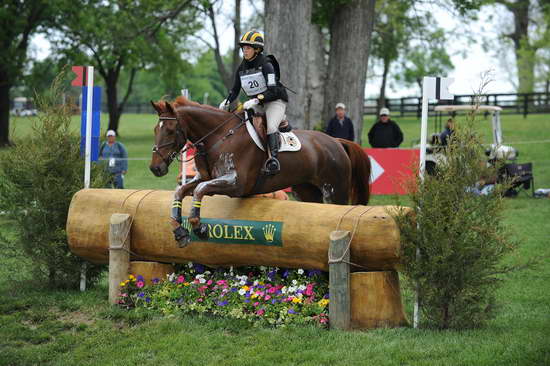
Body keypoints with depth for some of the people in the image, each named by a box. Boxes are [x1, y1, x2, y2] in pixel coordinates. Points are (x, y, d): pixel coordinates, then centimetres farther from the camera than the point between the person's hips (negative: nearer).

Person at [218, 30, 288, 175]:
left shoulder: (266, 65, -16)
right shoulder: (242, 68, 4)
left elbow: (273, 90, -23)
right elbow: (235, 90, 11)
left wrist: (256, 100, -36)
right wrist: (226, 102, -10)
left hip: (275, 101, -9)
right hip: (256, 104, 9)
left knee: (270, 127, -31)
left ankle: (274, 159, -41)